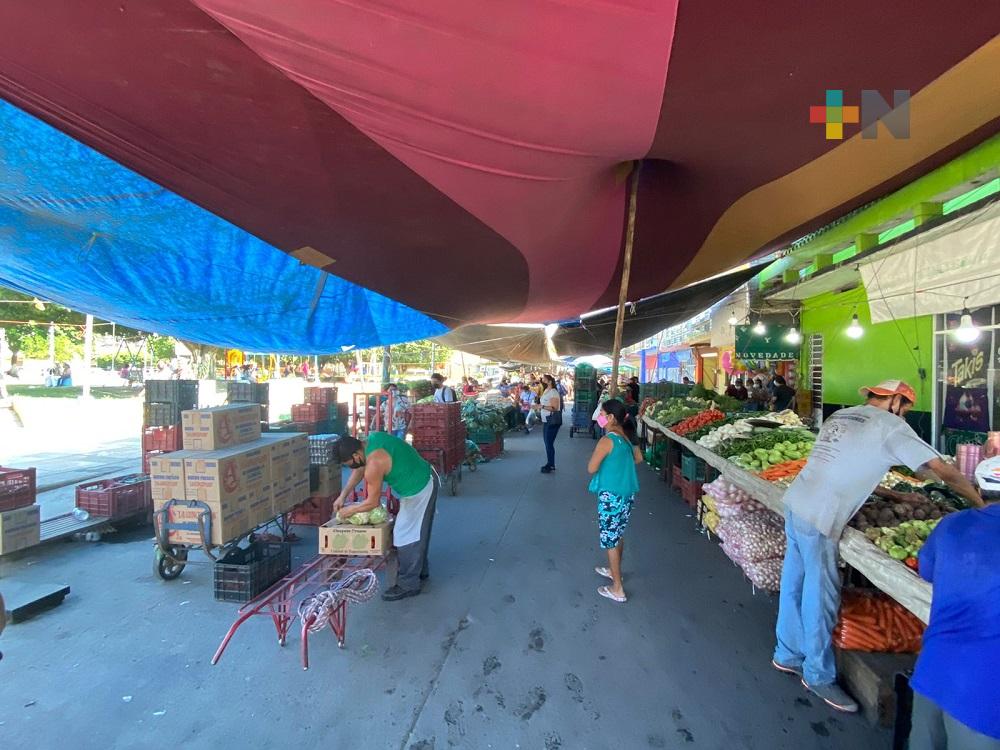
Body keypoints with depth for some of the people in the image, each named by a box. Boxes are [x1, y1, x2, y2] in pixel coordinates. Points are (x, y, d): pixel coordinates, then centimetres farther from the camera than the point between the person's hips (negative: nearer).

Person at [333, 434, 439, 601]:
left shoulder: (374, 463, -28)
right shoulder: (370, 439, -2)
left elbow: (373, 502, -16)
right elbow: (359, 470, 12)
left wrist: (349, 510, -1)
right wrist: (342, 496, 9)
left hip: (418, 490, -10)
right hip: (426, 478, 10)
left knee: (406, 535, 0)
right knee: (416, 532, 22)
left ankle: (408, 585, 12)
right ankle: (420, 572, 38)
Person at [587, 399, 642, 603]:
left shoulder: (606, 441, -21)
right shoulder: (626, 437, 2)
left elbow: (591, 468, -15)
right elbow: (638, 458, 17)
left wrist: (597, 455, 1)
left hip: (611, 496, -8)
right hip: (627, 494, 8)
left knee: (610, 540, 5)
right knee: (617, 536, 24)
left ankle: (617, 590, 14)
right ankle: (614, 570, 43)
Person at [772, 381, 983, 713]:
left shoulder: (841, 415, 16)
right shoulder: (890, 425, -4)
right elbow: (945, 471, -2)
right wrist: (981, 504, 14)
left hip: (795, 502, 8)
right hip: (819, 518, -8)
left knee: (795, 585, 19)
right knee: (821, 597, 7)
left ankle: (788, 655, 35)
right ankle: (819, 675, 22)